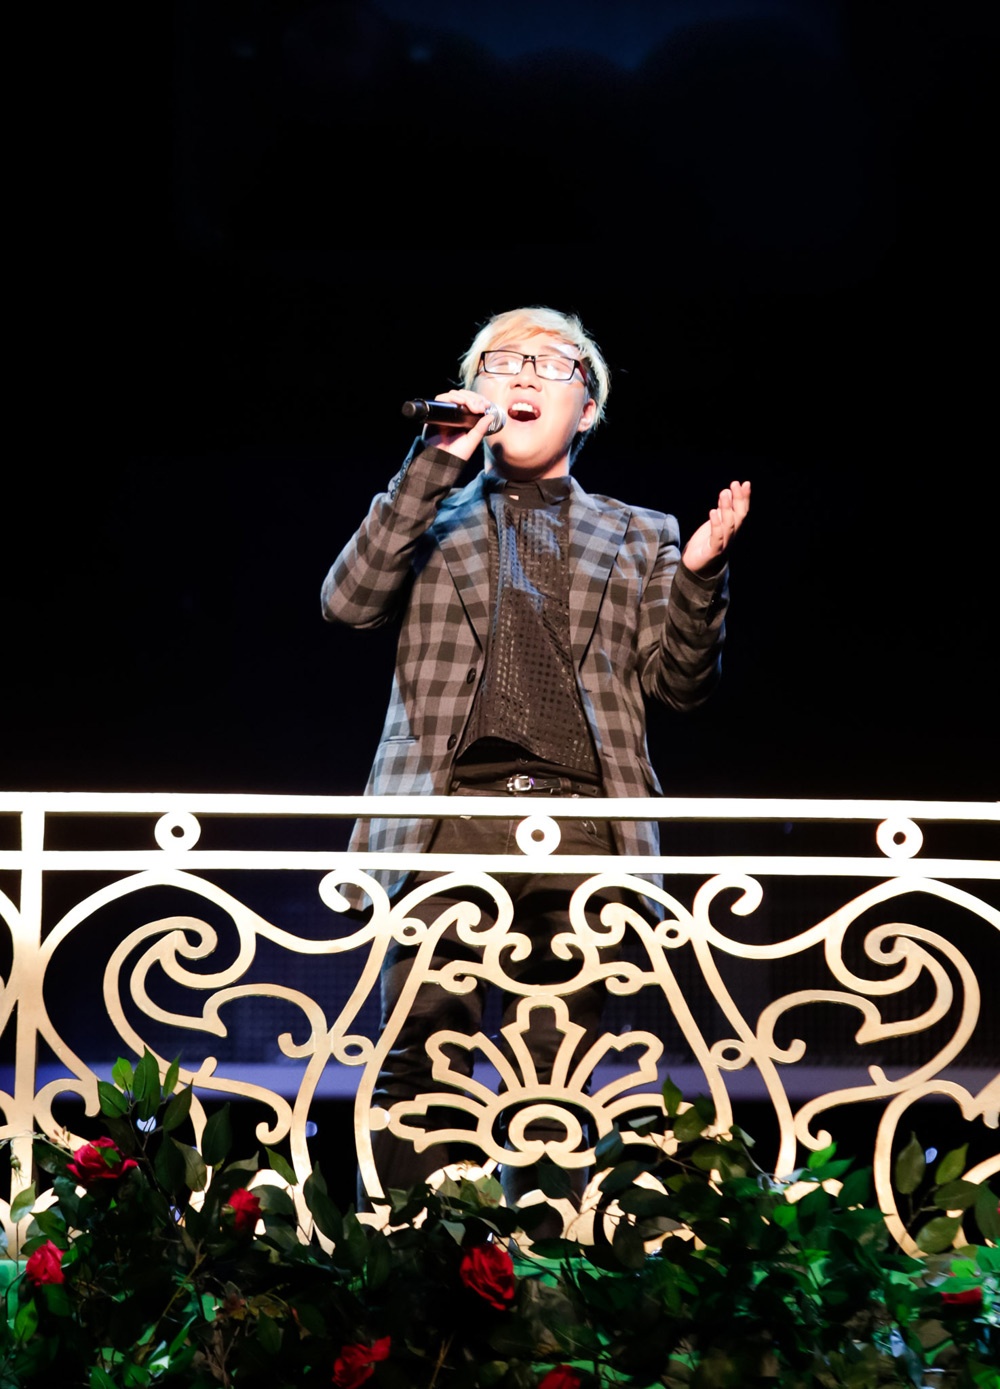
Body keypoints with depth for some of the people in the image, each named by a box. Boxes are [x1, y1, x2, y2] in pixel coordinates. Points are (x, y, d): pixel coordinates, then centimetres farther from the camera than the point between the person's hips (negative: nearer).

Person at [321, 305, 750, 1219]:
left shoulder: (637, 537, 22)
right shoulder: (433, 518, 20)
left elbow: (677, 683, 15)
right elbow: (348, 602, 1)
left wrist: (699, 576, -3)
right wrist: (434, 465, -1)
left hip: (579, 823, 1)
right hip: (452, 810, -1)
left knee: (555, 1074, 1)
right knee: (420, 1064, -8)